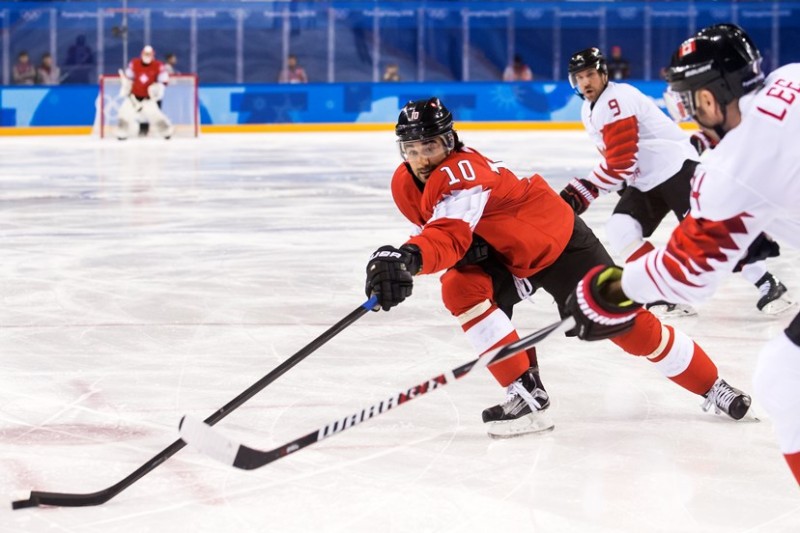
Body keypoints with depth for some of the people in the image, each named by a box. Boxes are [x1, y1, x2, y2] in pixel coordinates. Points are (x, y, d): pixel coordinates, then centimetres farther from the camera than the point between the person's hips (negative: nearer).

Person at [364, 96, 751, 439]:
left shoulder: (460, 172, -33)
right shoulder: (405, 185, -7)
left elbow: (449, 231, -50)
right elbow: (432, 232, 2)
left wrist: (409, 257, -71)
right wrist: (463, 247, -24)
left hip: (558, 242, -7)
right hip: (504, 255, 7)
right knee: (460, 288, -21)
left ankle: (712, 387, 12)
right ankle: (528, 394, -16)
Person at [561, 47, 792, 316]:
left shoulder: (617, 100, -19)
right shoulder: (589, 111, 13)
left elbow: (620, 162, -23)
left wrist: (582, 191, -21)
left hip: (677, 169, -9)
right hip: (644, 182, 10)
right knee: (619, 229, -11)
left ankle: (769, 288, -6)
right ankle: (668, 297, -11)